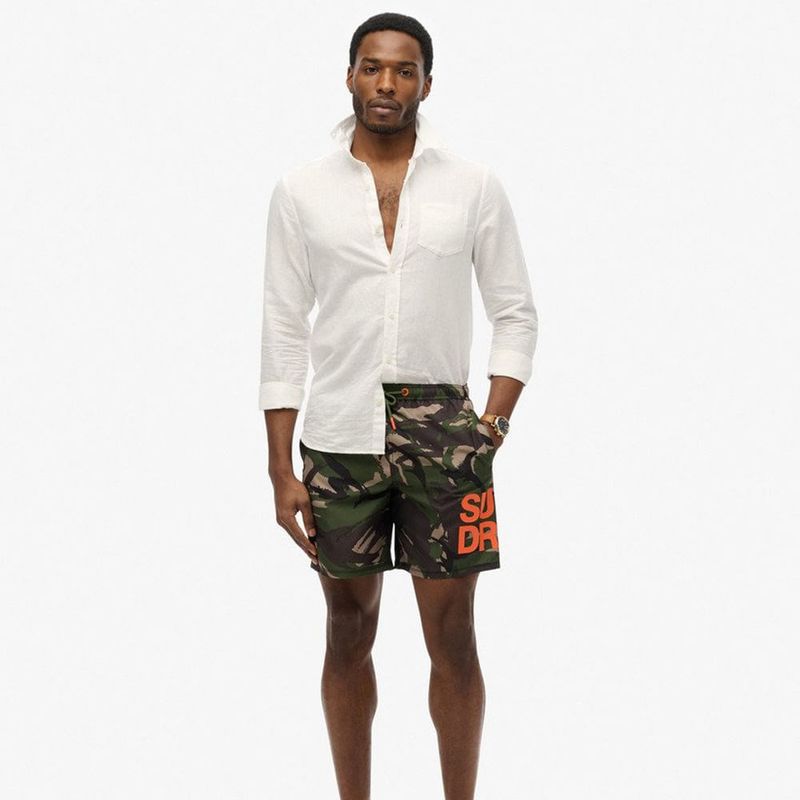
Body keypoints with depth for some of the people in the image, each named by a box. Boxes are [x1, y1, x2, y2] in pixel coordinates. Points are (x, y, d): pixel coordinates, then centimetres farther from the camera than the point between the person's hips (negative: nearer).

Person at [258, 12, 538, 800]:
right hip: (339, 437, 1)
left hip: (442, 433, 0)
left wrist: (493, 424, -5)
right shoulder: (301, 189, 1)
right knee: (349, 633, 10)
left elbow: (515, 312, 6)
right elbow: (285, 330, 2)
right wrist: (281, 470, -2)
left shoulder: (474, 185, 1)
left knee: (452, 639, 3)